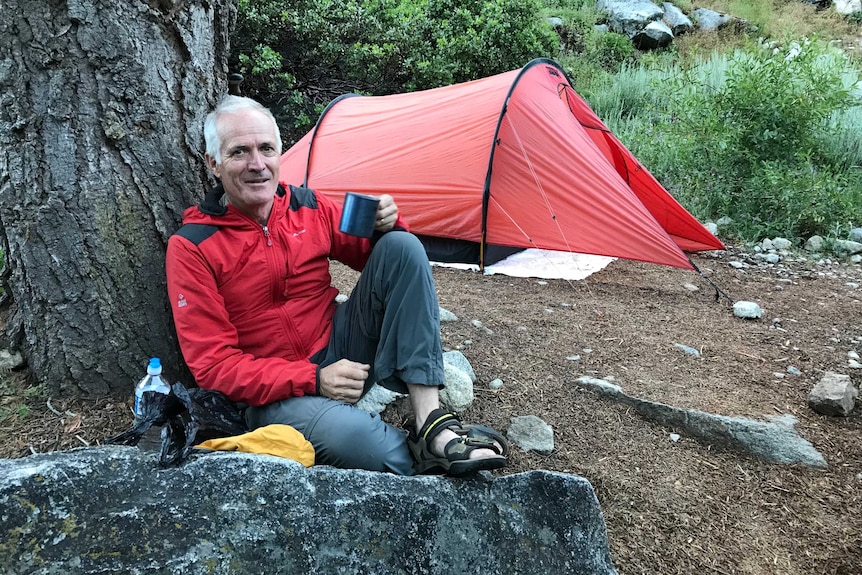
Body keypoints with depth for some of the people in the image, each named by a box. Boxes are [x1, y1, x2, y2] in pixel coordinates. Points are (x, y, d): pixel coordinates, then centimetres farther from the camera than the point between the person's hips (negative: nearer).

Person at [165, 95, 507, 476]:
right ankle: (426, 458, 0)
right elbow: (212, 365, -12)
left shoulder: (309, 205, 2)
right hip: (276, 392, -5)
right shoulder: (191, 248, -10)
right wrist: (312, 379, -21)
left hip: (339, 350, 6)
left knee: (402, 248, -17)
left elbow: (371, 258, 13)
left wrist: (385, 225, -12)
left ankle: (430, 423, -24)